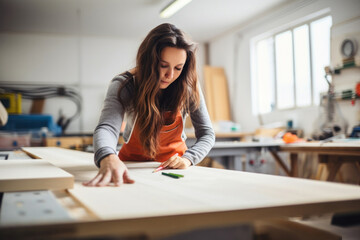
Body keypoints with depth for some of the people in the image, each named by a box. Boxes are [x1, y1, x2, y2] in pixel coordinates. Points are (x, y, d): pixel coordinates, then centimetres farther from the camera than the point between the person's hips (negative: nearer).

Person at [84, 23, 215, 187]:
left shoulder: (189, 87, -14)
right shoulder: (124, 85, -18)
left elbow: (206, 133, -10)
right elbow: (107, 127, -35)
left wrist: (187, 159, -30)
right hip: (133, 163, 1)